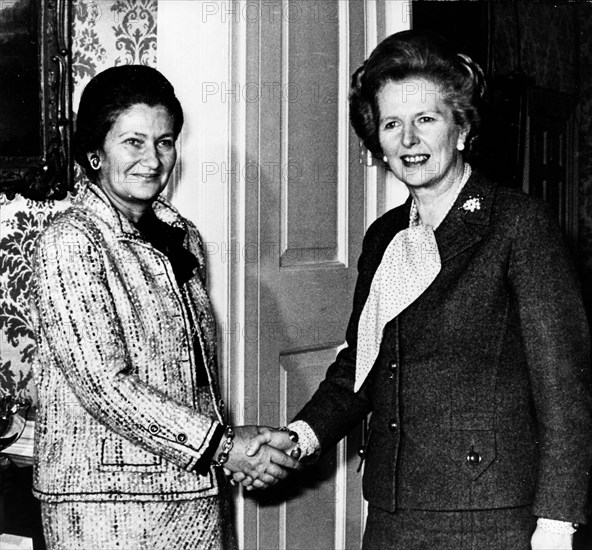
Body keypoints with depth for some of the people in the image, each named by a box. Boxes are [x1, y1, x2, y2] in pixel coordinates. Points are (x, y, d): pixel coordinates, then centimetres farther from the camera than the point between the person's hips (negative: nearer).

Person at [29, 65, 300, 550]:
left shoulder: (182, 238, 10)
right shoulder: (70, 243, -12)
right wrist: (224, 445, -17)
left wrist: (241, 448, 6)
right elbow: (103, 384, -18)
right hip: (108, 505, -6)